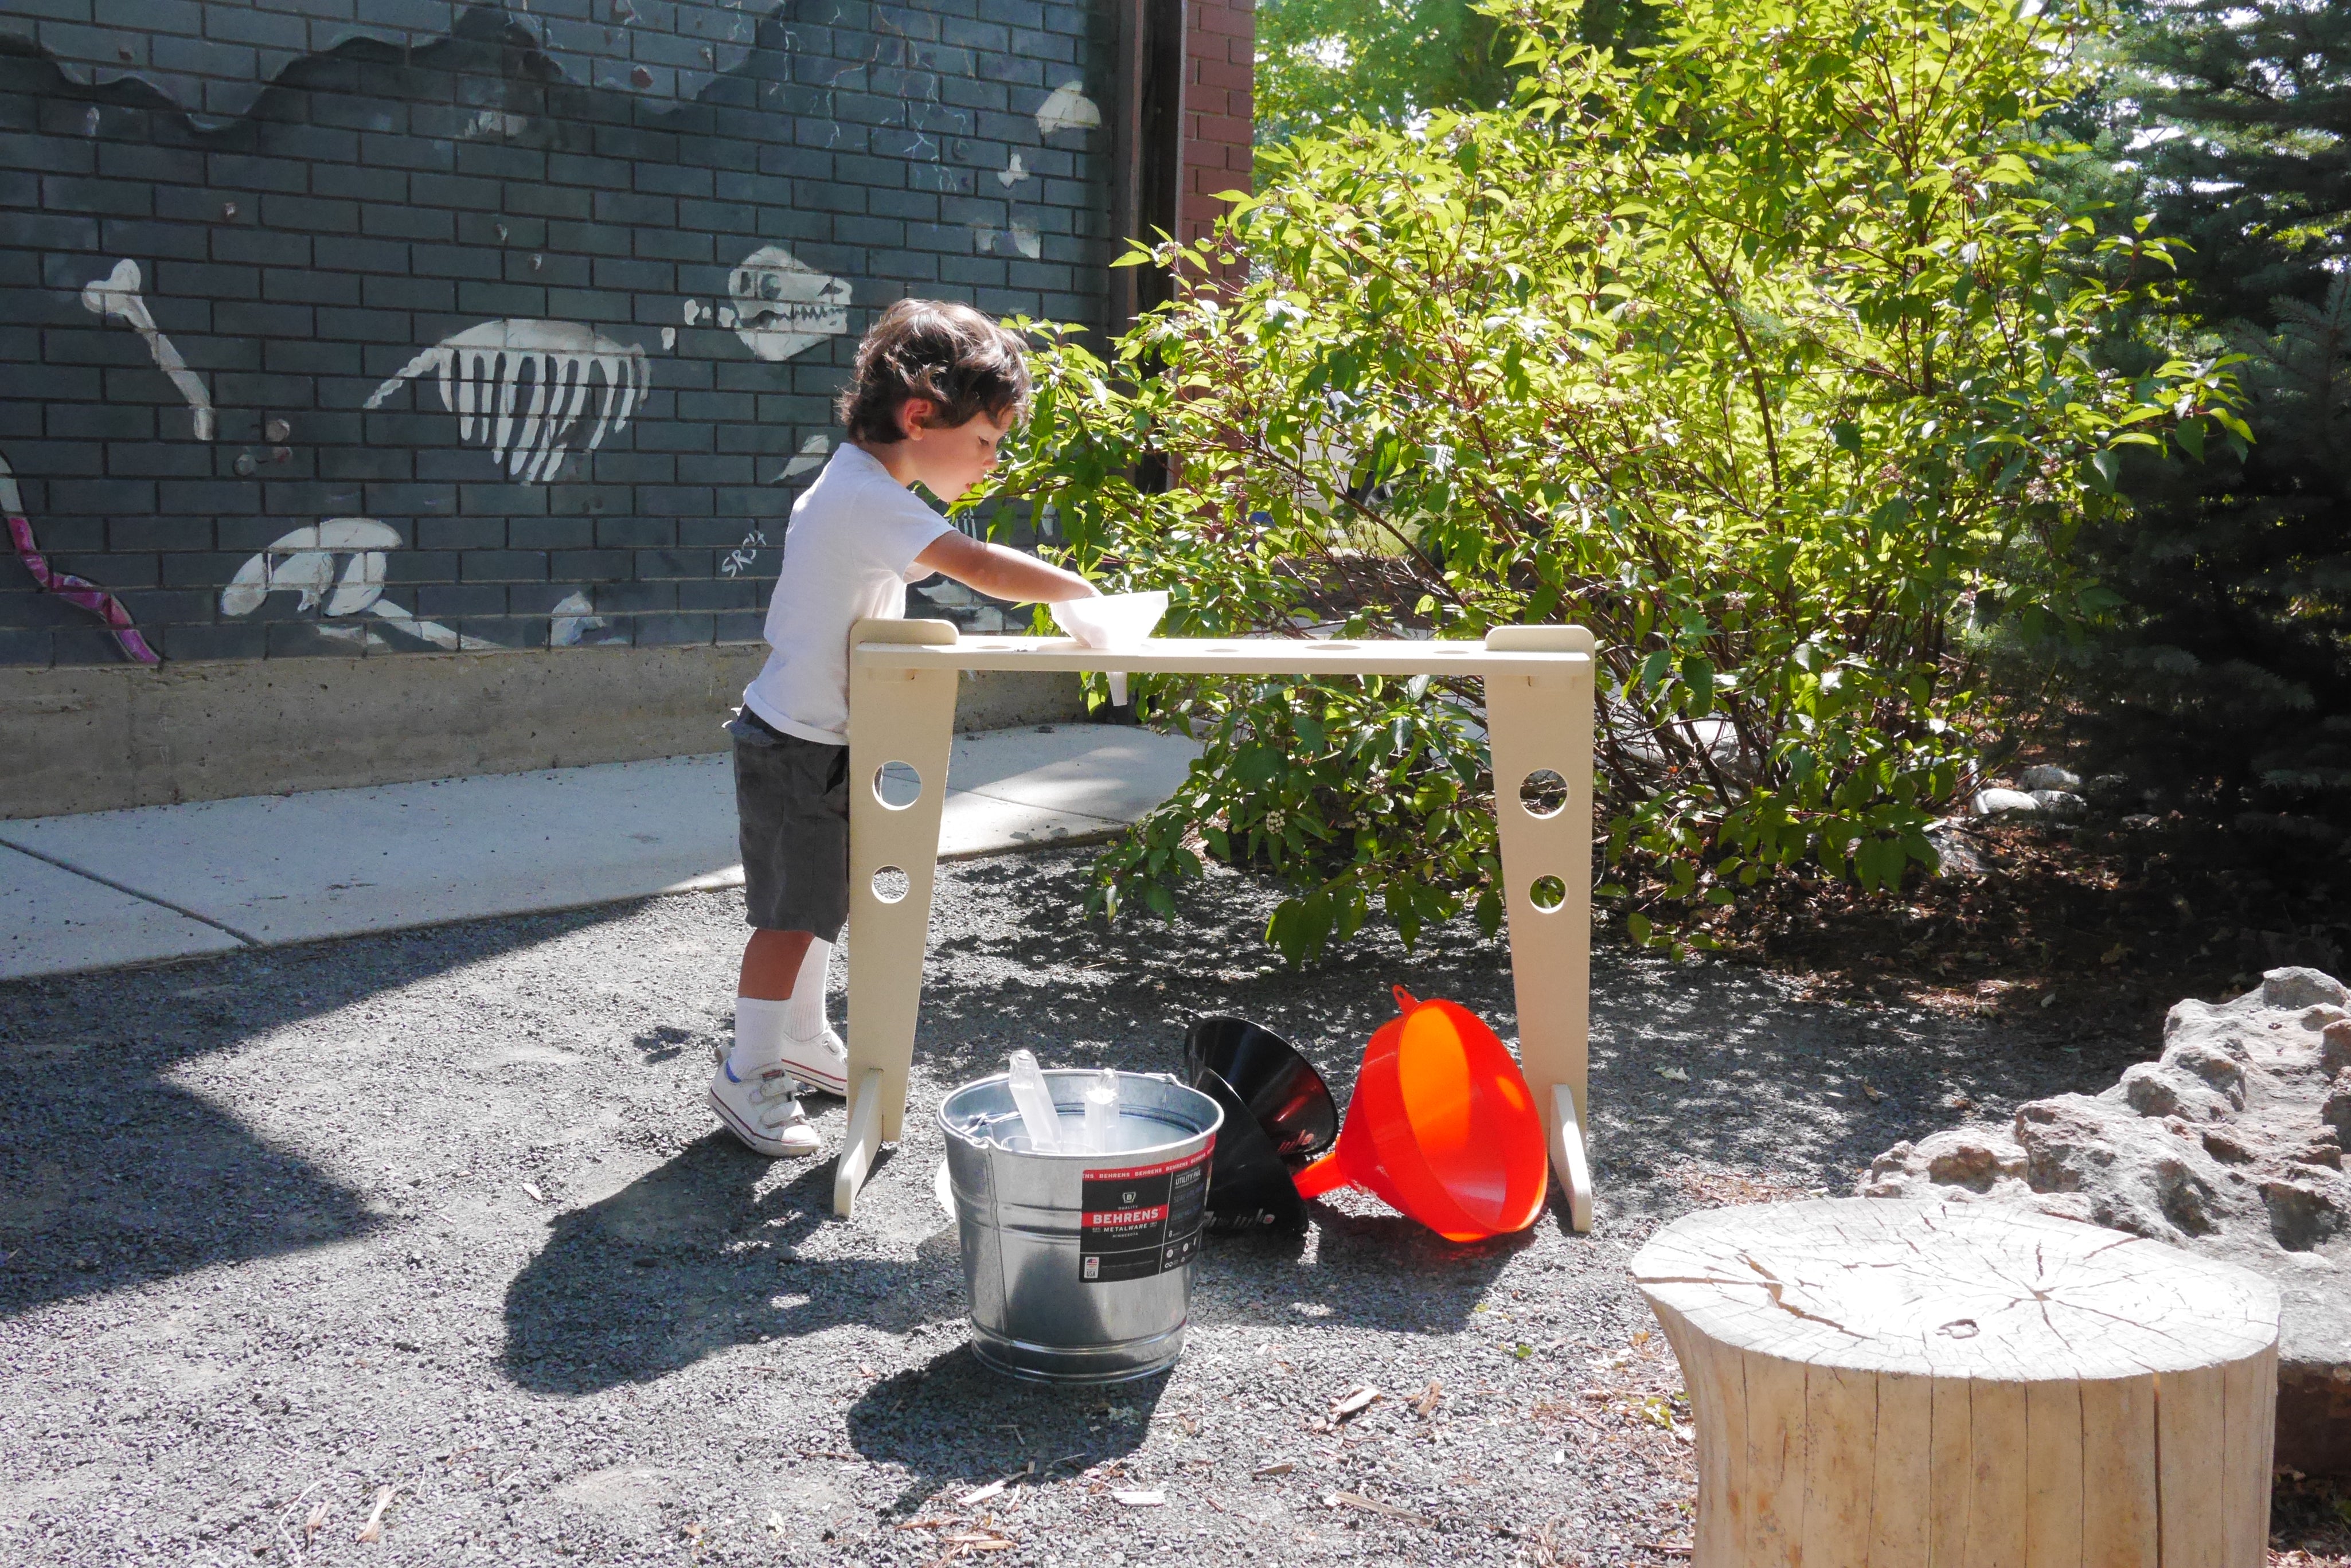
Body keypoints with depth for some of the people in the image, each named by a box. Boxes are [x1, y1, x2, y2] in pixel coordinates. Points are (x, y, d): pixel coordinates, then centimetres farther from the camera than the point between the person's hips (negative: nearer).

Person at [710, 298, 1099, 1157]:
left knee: (816, 903, 20)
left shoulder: (851, 485, 11)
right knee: (791, 915, -2)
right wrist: (1086, 594, -28)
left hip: (819, 739, 10)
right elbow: (981, 568, -34)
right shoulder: (870, 499, -24)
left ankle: (803, 1040, 34)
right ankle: (747, 1074, 9)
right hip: (798, 745, -10)